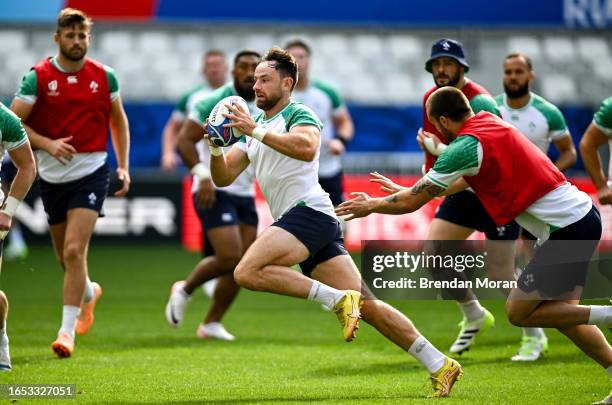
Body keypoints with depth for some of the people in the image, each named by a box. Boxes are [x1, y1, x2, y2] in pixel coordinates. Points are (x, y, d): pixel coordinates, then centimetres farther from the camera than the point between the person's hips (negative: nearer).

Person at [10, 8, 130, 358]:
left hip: (91, 171, -2)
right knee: (65, 256, 14)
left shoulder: (104, 77, 0)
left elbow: (118, 120, 14)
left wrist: (124, 167, 8)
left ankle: (67, 330, -13)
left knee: (74, 251, -17)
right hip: (52, 175, 2)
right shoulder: (38, 77, -4)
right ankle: (89, 292, 47)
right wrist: (48, 144, -19)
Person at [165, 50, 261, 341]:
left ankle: (211, 324, 15)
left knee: (242, 266, 1)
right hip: (214, 192, -7)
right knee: (230, 257, -18)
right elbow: (184, 140, -15)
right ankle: (184, 290, 9)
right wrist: (202, 175, -26)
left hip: (244, 194, 7)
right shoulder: (216, 103, -11)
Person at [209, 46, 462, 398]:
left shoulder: (298, 114, -1)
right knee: (366, 305, 1)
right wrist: (216, 148, 0)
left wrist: (256, 131, -25)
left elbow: (307, 147, -24)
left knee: (247, 272, -25)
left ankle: (337, 300, -22)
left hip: (309, 211, -8)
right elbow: (223, 177, 19)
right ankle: (439, 365, 0)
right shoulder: (255, 128, 24)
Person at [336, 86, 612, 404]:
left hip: (566, 230, -9)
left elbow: (412, 202, -5)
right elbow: (470, 177, 32)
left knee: (518, 312, 1)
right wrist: (414, 191, 35)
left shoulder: (465, 146, -13)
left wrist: (371, 205, 12)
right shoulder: (489, 121, 13)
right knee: (561, 312, 17)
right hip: (585, 214, 9)